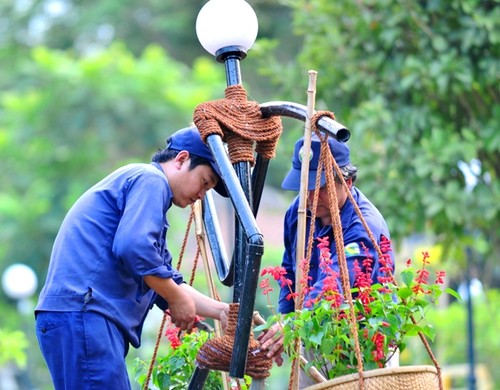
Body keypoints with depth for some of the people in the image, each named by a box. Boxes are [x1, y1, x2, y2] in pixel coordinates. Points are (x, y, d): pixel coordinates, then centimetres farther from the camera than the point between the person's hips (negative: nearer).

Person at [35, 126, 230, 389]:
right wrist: (178, 299, -5)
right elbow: (134, 249, -18)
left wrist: (222, 311, 20)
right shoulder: (150, 179, -1)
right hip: (82, 312, -10)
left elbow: (167, 283, 30)